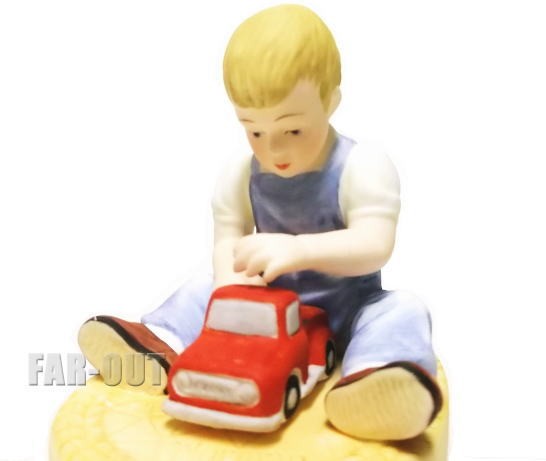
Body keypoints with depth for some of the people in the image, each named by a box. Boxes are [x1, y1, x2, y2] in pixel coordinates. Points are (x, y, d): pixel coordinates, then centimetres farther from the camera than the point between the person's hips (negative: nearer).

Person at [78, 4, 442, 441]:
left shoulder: (363, 166, -19)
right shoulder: (240, 175, -5)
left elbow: (376, 246, -30)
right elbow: (227, 242, -10)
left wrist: (298, 250, -45)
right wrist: (233, 285, -32)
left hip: (348, 307, -4)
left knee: (401, 312, -31)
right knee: (201, 291, -3)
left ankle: (374, 374, -56)